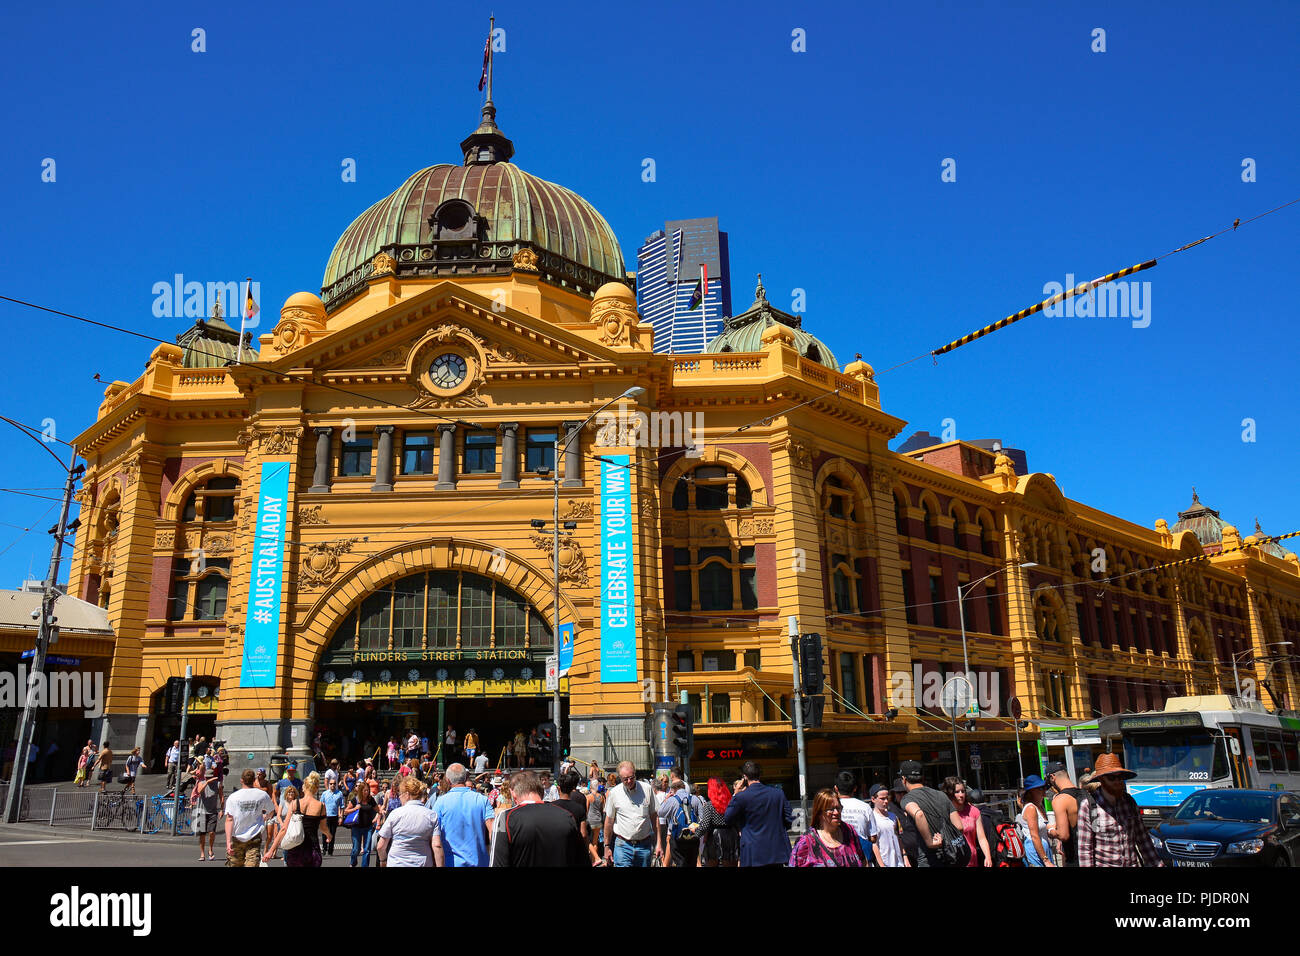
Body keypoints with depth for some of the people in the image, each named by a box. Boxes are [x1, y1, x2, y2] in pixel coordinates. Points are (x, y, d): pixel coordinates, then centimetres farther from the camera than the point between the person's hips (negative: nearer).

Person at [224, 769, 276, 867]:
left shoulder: (233, 797, -7)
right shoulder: (262, 795, -1)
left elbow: (229, 820, -13)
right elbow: (271, 812, 13)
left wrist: (228, 841, -16)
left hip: (236, 838, 0)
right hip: (255, 837, 0)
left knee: (234, 864, 15)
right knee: (252, 864, -4)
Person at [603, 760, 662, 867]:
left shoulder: (647, 789, 0)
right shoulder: (614, 793, -2)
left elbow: (654, 817, 6)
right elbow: (609, 821, 7)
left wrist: (659, 843, 3)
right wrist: (607, 846, 8)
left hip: (644, 845, 1)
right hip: (622, 845, -1)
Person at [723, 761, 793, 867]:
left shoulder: (741, 797, -12)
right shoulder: (778, 793, 1)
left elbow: (727, 818, 2)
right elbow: (789, 819, 6)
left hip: (754, 855, -4)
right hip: (777, 853, 4)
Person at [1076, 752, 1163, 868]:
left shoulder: (1129, 801, 3)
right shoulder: (1088, 806, -11)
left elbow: (1142, 838, 10)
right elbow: (1085, 848, -9)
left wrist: (1157, 864, 7)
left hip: (1132, 863, 4)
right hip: (1103, 863, -4)